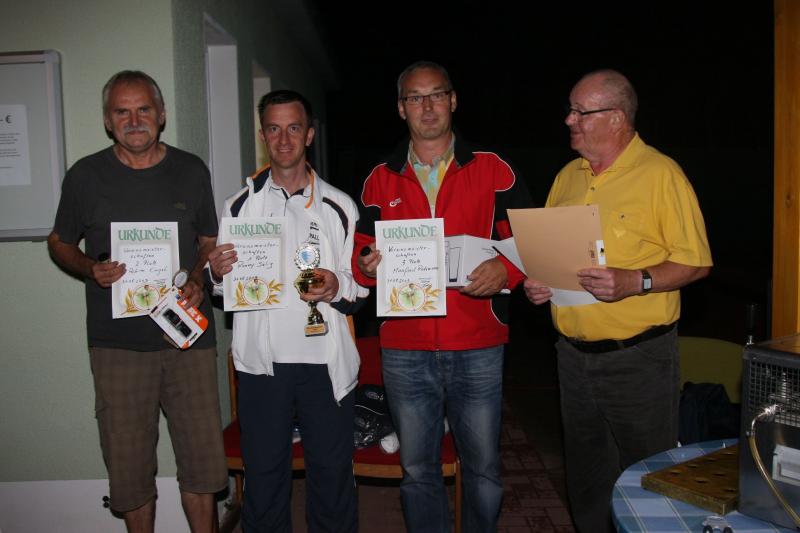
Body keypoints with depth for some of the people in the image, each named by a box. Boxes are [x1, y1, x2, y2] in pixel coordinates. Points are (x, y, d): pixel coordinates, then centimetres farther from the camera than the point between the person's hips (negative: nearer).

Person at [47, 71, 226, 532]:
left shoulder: (191, 170, 5)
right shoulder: (86, 176, 1)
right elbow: (60, 242, 12)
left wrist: (197, 278, -5)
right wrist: (91, 269, -9)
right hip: (118, 343, -1)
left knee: (203, 455, 6)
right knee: (130, 461, 7)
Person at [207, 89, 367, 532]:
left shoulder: (339, 207, 3)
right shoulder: (240, 206, 7)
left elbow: (362, 290, 4)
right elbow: (223, 290, 14)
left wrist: (337, 287, -17)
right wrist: (218, 273, -9)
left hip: (326, 364, -1)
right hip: (261, 363, 1)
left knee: (332, 477, 10)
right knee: (263, 481, 12)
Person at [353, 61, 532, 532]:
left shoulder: (493, 170, 2)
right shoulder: (380, 180, 7)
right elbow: (362, 250, 12)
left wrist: (506, 269, -17)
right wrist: (366, 264, -10)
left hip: (478, 348, -1)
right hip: (405, 352, 2)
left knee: (484, 467, 12)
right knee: (418, 470, 14)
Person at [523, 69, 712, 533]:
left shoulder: (661, 173, -9)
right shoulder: (568, 177, 10)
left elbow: (695, 263, -11)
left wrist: (636, 282, -25)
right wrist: (537, 281, -2)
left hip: (638, 355, -6)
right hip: (574, 352, 6)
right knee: (585, 475, 19)